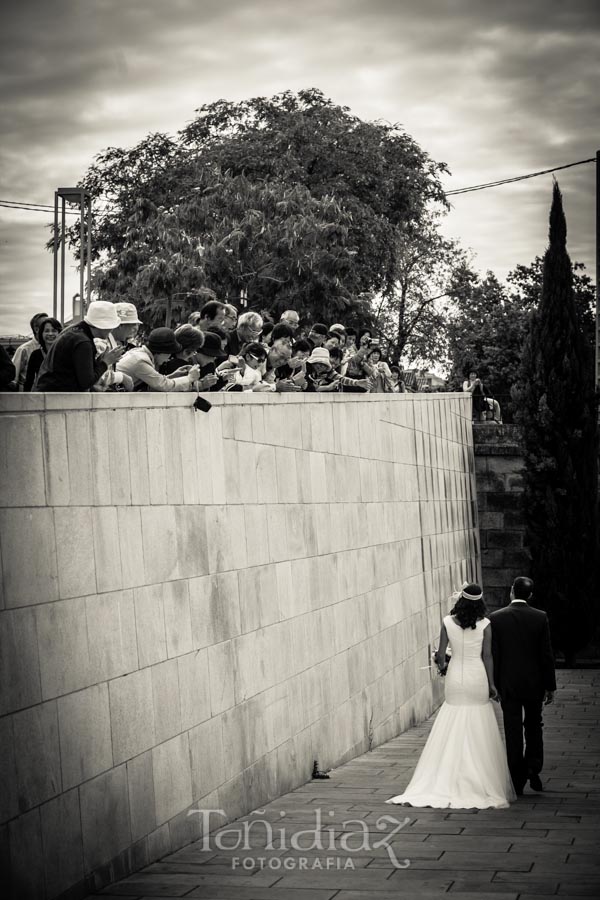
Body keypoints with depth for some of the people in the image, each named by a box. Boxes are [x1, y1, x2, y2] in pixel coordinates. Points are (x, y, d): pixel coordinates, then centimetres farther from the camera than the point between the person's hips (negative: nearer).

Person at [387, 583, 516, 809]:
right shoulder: (484, 624, -7)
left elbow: (440, 654, -2)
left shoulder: (448, 622, -4)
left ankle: (446, 784, 7)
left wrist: (442, 665, 20)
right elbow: (487, 657, -6)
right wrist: (491, 684, 2)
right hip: (477, 680, -1)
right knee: (478, 737, 6)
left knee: (451, 736, 8)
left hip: (455, 680, 1)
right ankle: (480, 784, 9)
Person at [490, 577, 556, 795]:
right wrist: (550, 686, 4)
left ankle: (518, 780, 8)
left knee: (513, 732, 5)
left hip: (508, 684, -1)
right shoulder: (540, 617, -7)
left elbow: (493, 655, -6)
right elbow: (547, 654, -4)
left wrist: (494, 685, 3)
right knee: (534, 727, 18)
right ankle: (533, 769, 5)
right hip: (534, 683, 1)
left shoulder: (495, 618, -8)